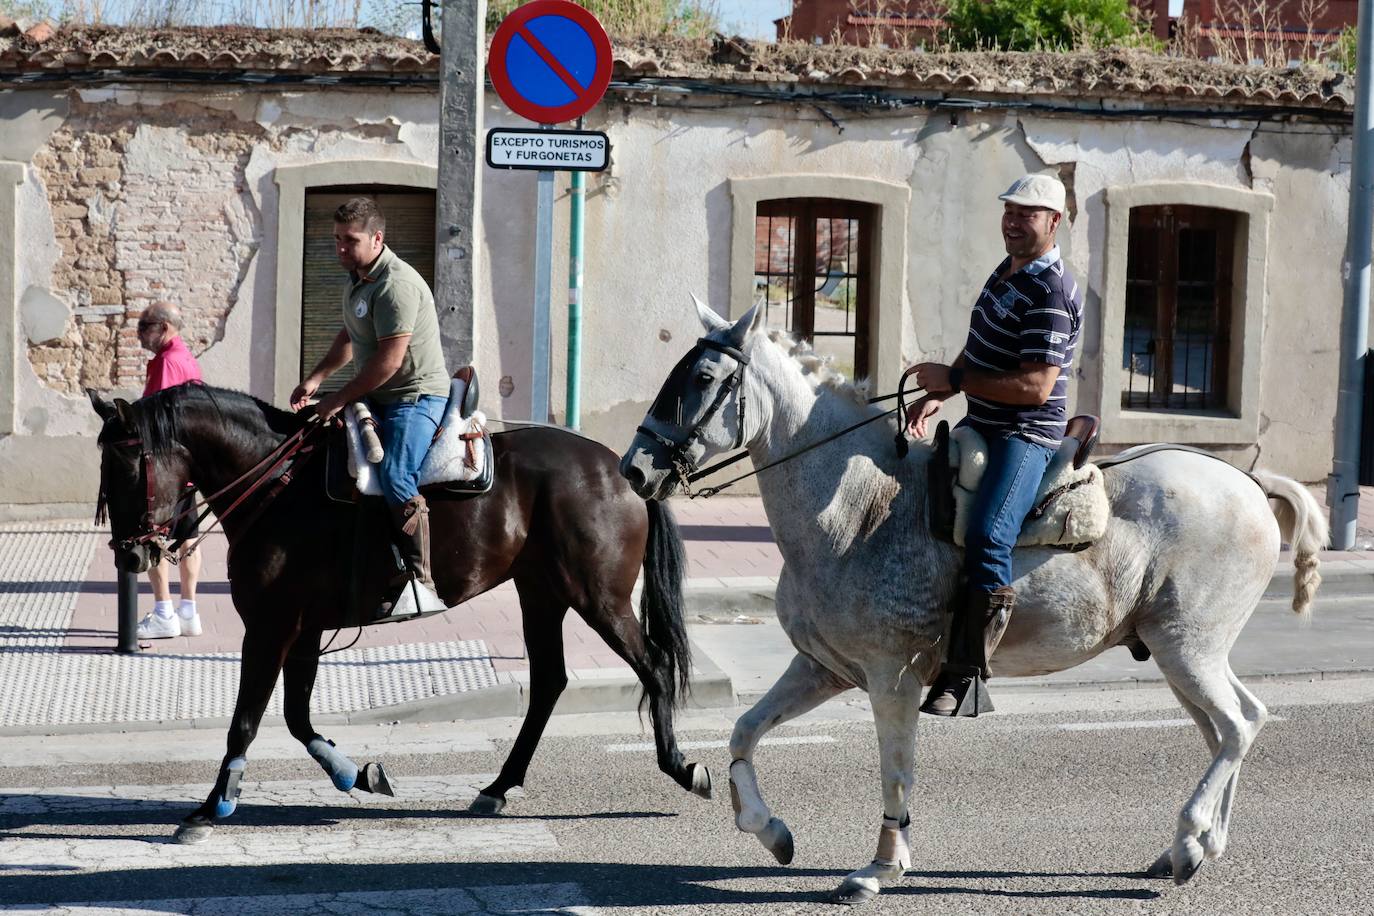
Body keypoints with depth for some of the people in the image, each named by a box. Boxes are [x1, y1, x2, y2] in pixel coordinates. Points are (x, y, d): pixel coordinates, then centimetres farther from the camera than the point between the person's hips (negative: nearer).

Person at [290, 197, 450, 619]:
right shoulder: (356, 278, 13)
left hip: (418, 396, -11)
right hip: (379, 397, 11)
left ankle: (420, 582, -28)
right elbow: (350, 338, 28)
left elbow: (389, 359, -24)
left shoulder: (396, 284, -20)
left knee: (395, 477, -28)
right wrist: (315, 379, 14)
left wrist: (340, 399, -17)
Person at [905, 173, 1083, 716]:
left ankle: (963, 671, -26)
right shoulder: (1007, 272, 13)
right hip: (981, 426, 11)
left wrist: (954, 379, -21)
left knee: (987, 538, -30)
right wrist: (937, 395, 7)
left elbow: (1036, 386, -26)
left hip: (1027, 435, -11)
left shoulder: (1051, 293, -19)